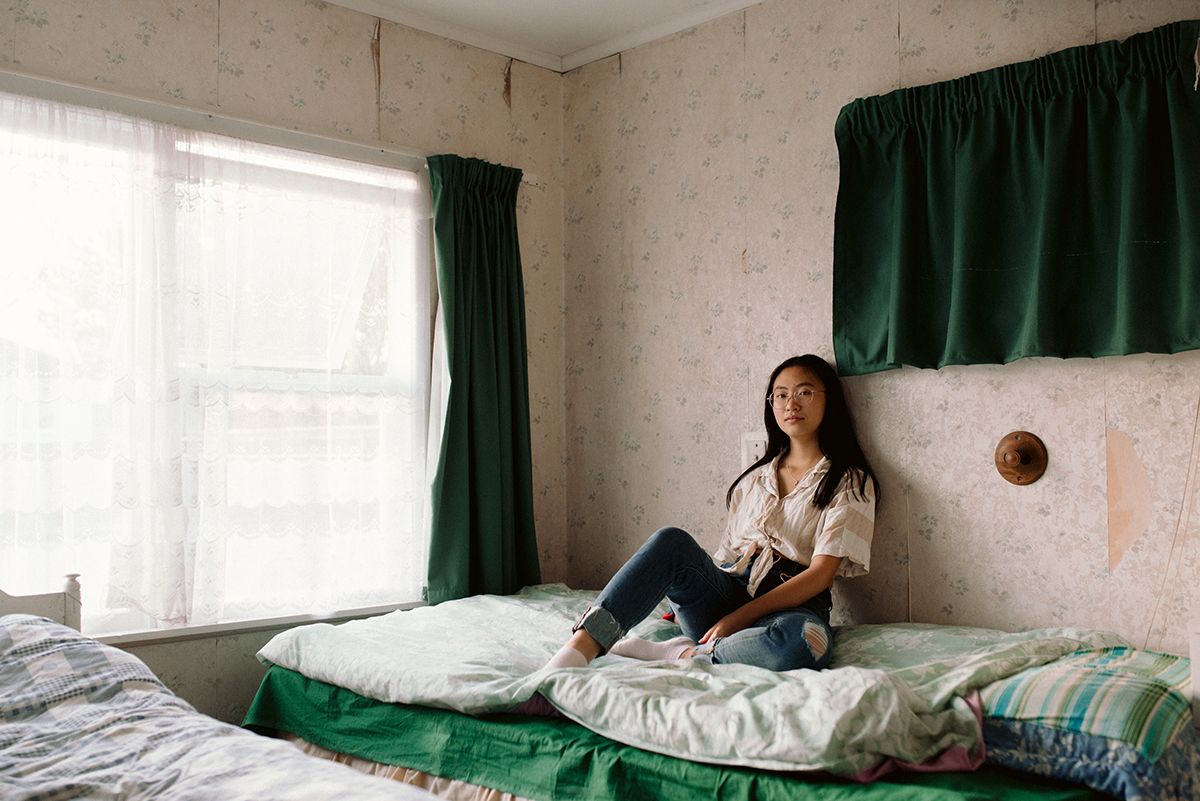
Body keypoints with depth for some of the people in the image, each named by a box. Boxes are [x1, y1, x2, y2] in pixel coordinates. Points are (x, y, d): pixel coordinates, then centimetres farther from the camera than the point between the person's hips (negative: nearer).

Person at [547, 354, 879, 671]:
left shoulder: (850, 482, 6)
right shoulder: (755, 478, 23)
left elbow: (820, 573, -6)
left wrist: (737, 618, -15)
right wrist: (687, 597, -2)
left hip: (791, 606, -4)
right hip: (730, 589, 4)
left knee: (807, 641, -42)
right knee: (671, 541, -28)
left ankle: (683, 653, -25)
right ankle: (575, 653, -41)